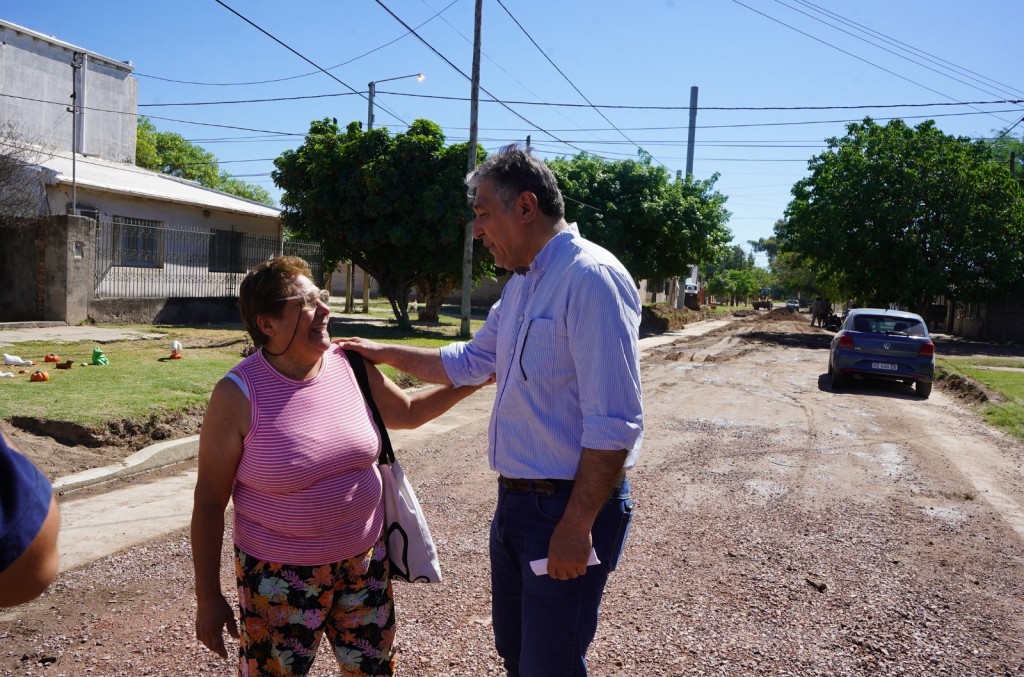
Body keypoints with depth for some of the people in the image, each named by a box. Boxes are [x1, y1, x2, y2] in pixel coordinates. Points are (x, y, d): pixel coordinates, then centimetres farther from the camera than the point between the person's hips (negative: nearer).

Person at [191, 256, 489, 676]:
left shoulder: (349, 367, -4)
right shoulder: (238, 395, -16)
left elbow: (408, 411, 14)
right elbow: (209, 501, -9)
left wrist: (474, 379, 5)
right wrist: (208, 598, -5)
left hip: (364, 562, 4)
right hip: (279, 576, -4)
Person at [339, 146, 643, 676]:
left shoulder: (591, 278, -20)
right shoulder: (520, 286, 11)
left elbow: (614, 424, -24)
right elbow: (469, 361, 24)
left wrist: (577, 526, -23)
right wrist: (386, 354, 20)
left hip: (569, 510, -9)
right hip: (515, 500, 9)